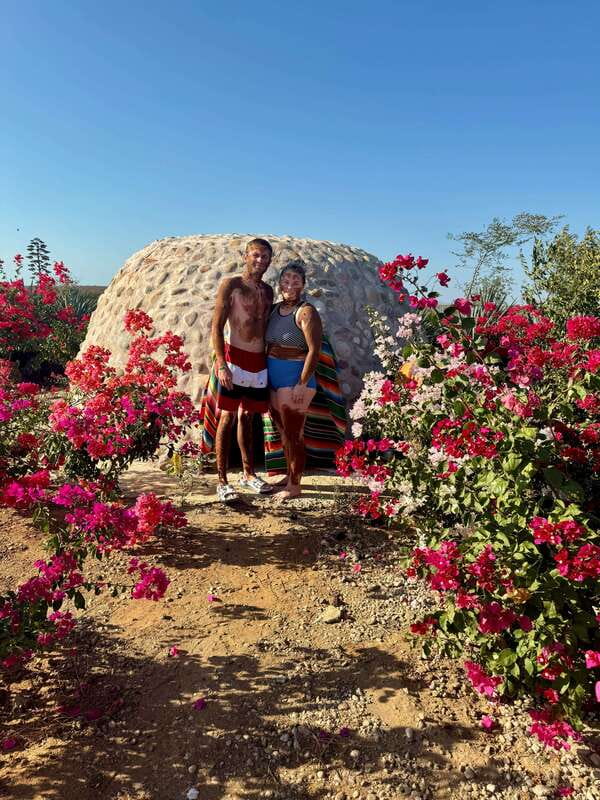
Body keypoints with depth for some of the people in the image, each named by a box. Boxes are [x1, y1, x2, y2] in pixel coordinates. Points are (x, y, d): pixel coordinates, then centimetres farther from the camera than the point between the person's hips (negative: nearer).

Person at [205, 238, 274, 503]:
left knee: (247, 416, 15)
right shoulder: (230, 285, -5)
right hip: (234, 358, -6)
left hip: (259, 361, 6)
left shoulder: (267, 291, 14)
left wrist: (270, 361, 14)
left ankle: (248, 474, 25)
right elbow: (217, 326, -10)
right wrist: (221, 365, -20)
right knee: (227, 417, -4)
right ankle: (222, 481, 2)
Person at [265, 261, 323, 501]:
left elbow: (314, 350, -17)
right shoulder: (275, 309, 10)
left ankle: (294, 485, 13)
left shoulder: (306, 312, -12)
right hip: (273, 377, 8)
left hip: (294, 377, -8)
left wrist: (302, 384, -20)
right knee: (282, 430, 18)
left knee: (293, 432, 0)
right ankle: (290, 475, 34)